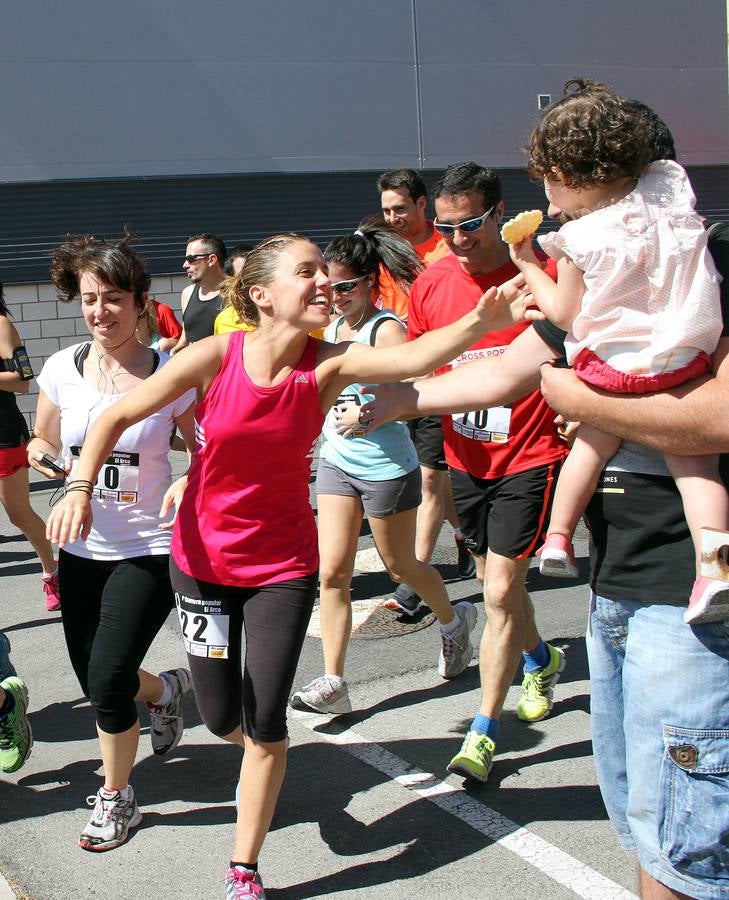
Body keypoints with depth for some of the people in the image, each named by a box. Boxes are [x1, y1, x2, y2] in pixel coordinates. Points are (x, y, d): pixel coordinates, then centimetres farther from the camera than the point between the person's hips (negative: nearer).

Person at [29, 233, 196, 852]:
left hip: (147, 551, -4)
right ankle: (167, 690, 51)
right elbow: (45, 440, 10)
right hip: (81, 549, 4)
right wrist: (38, 453, -13)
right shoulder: (62, 369, -4)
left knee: (107, 679, -11)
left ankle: (117, 796, 17)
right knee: (96, 682, 14)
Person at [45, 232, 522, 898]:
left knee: (265, 725, -1)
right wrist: (82, 488, -18)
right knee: (222, 719, 8)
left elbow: (413, 357, -36)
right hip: (204, 559, 1)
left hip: (284, 563, 0)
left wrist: (480, 321, -53)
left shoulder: (328, 364, -16)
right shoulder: (216, 356, -16)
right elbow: (117, 416, -6)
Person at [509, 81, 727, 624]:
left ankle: (558, 537, 28)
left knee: (595, 440, 20)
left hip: (616, 365, -3)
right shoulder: (670, 186, -1)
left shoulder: (581, 242, -14)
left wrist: (528, 266, 8)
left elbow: (565, 314, -4)